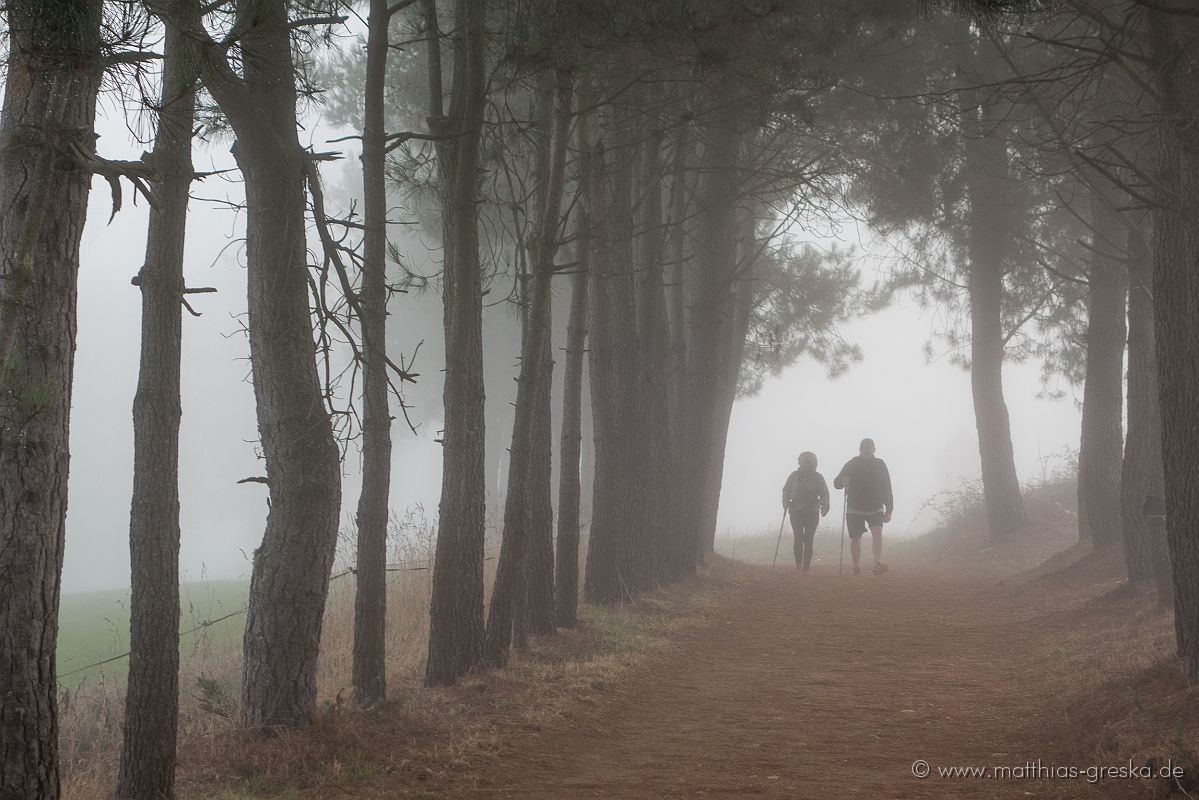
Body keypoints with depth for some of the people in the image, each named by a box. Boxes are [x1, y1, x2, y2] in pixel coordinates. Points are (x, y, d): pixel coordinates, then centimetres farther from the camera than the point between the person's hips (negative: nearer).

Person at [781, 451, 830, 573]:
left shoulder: (818, 477, 4)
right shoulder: (794, 476, 6)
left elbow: (824, 494, 2)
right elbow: (786, 490, 11)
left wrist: (824, 508, -13)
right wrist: (786, 503, -7)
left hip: (812, 512, 0)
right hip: (796, 511, 0)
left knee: (808, 540, -1)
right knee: (798, 538, -10)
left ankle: (806, 566, 2)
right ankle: (798, 564, -8)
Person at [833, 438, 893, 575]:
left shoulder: (879, 465, 2)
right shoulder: (851, 465, -2)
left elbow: (887, 488, 6)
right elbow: (836, 483, 0)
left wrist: (889, 510, 2)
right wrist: (842, 481, -26)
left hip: (875, 508, 0)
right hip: (854, 508, 0)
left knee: (877, 531, -23)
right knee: (855, 539, 3)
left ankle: (878, 563, -32)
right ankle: (856, 567, 19)